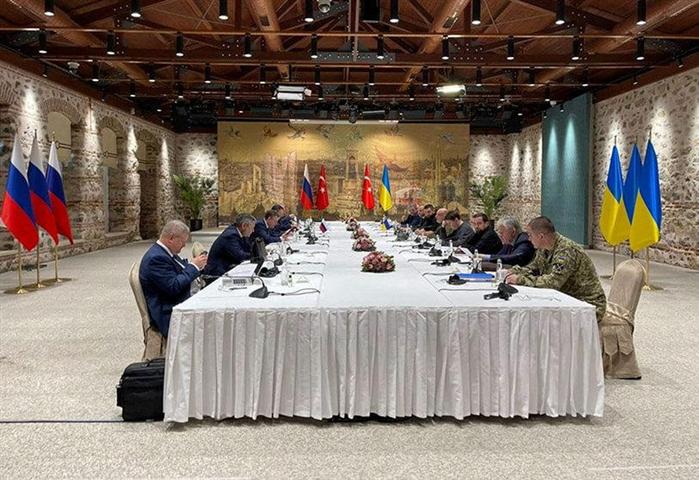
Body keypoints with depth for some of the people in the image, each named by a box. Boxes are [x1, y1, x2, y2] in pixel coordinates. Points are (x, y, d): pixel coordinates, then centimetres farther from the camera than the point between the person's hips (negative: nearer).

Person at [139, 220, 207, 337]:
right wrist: (193, 266, -16)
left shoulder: (165, 252, 10)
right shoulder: (156, 258, -20)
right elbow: (173, 287, -24)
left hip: (180, 305, 10)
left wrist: (196, 265, 2)